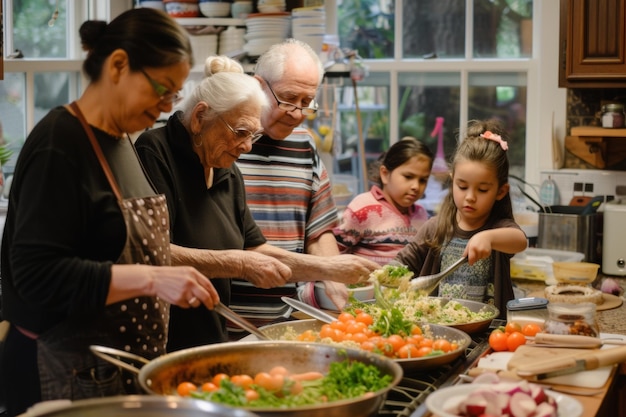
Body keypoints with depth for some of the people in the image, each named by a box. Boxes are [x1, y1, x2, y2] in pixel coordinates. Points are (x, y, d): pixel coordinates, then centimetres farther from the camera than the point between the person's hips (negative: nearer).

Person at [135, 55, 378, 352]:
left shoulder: (228, 174, 12)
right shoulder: (155, 153, -14)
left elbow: (254, 249, 15)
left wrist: (328, 269, 5)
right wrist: (238, 264, -22)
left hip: (213, 338, 7)